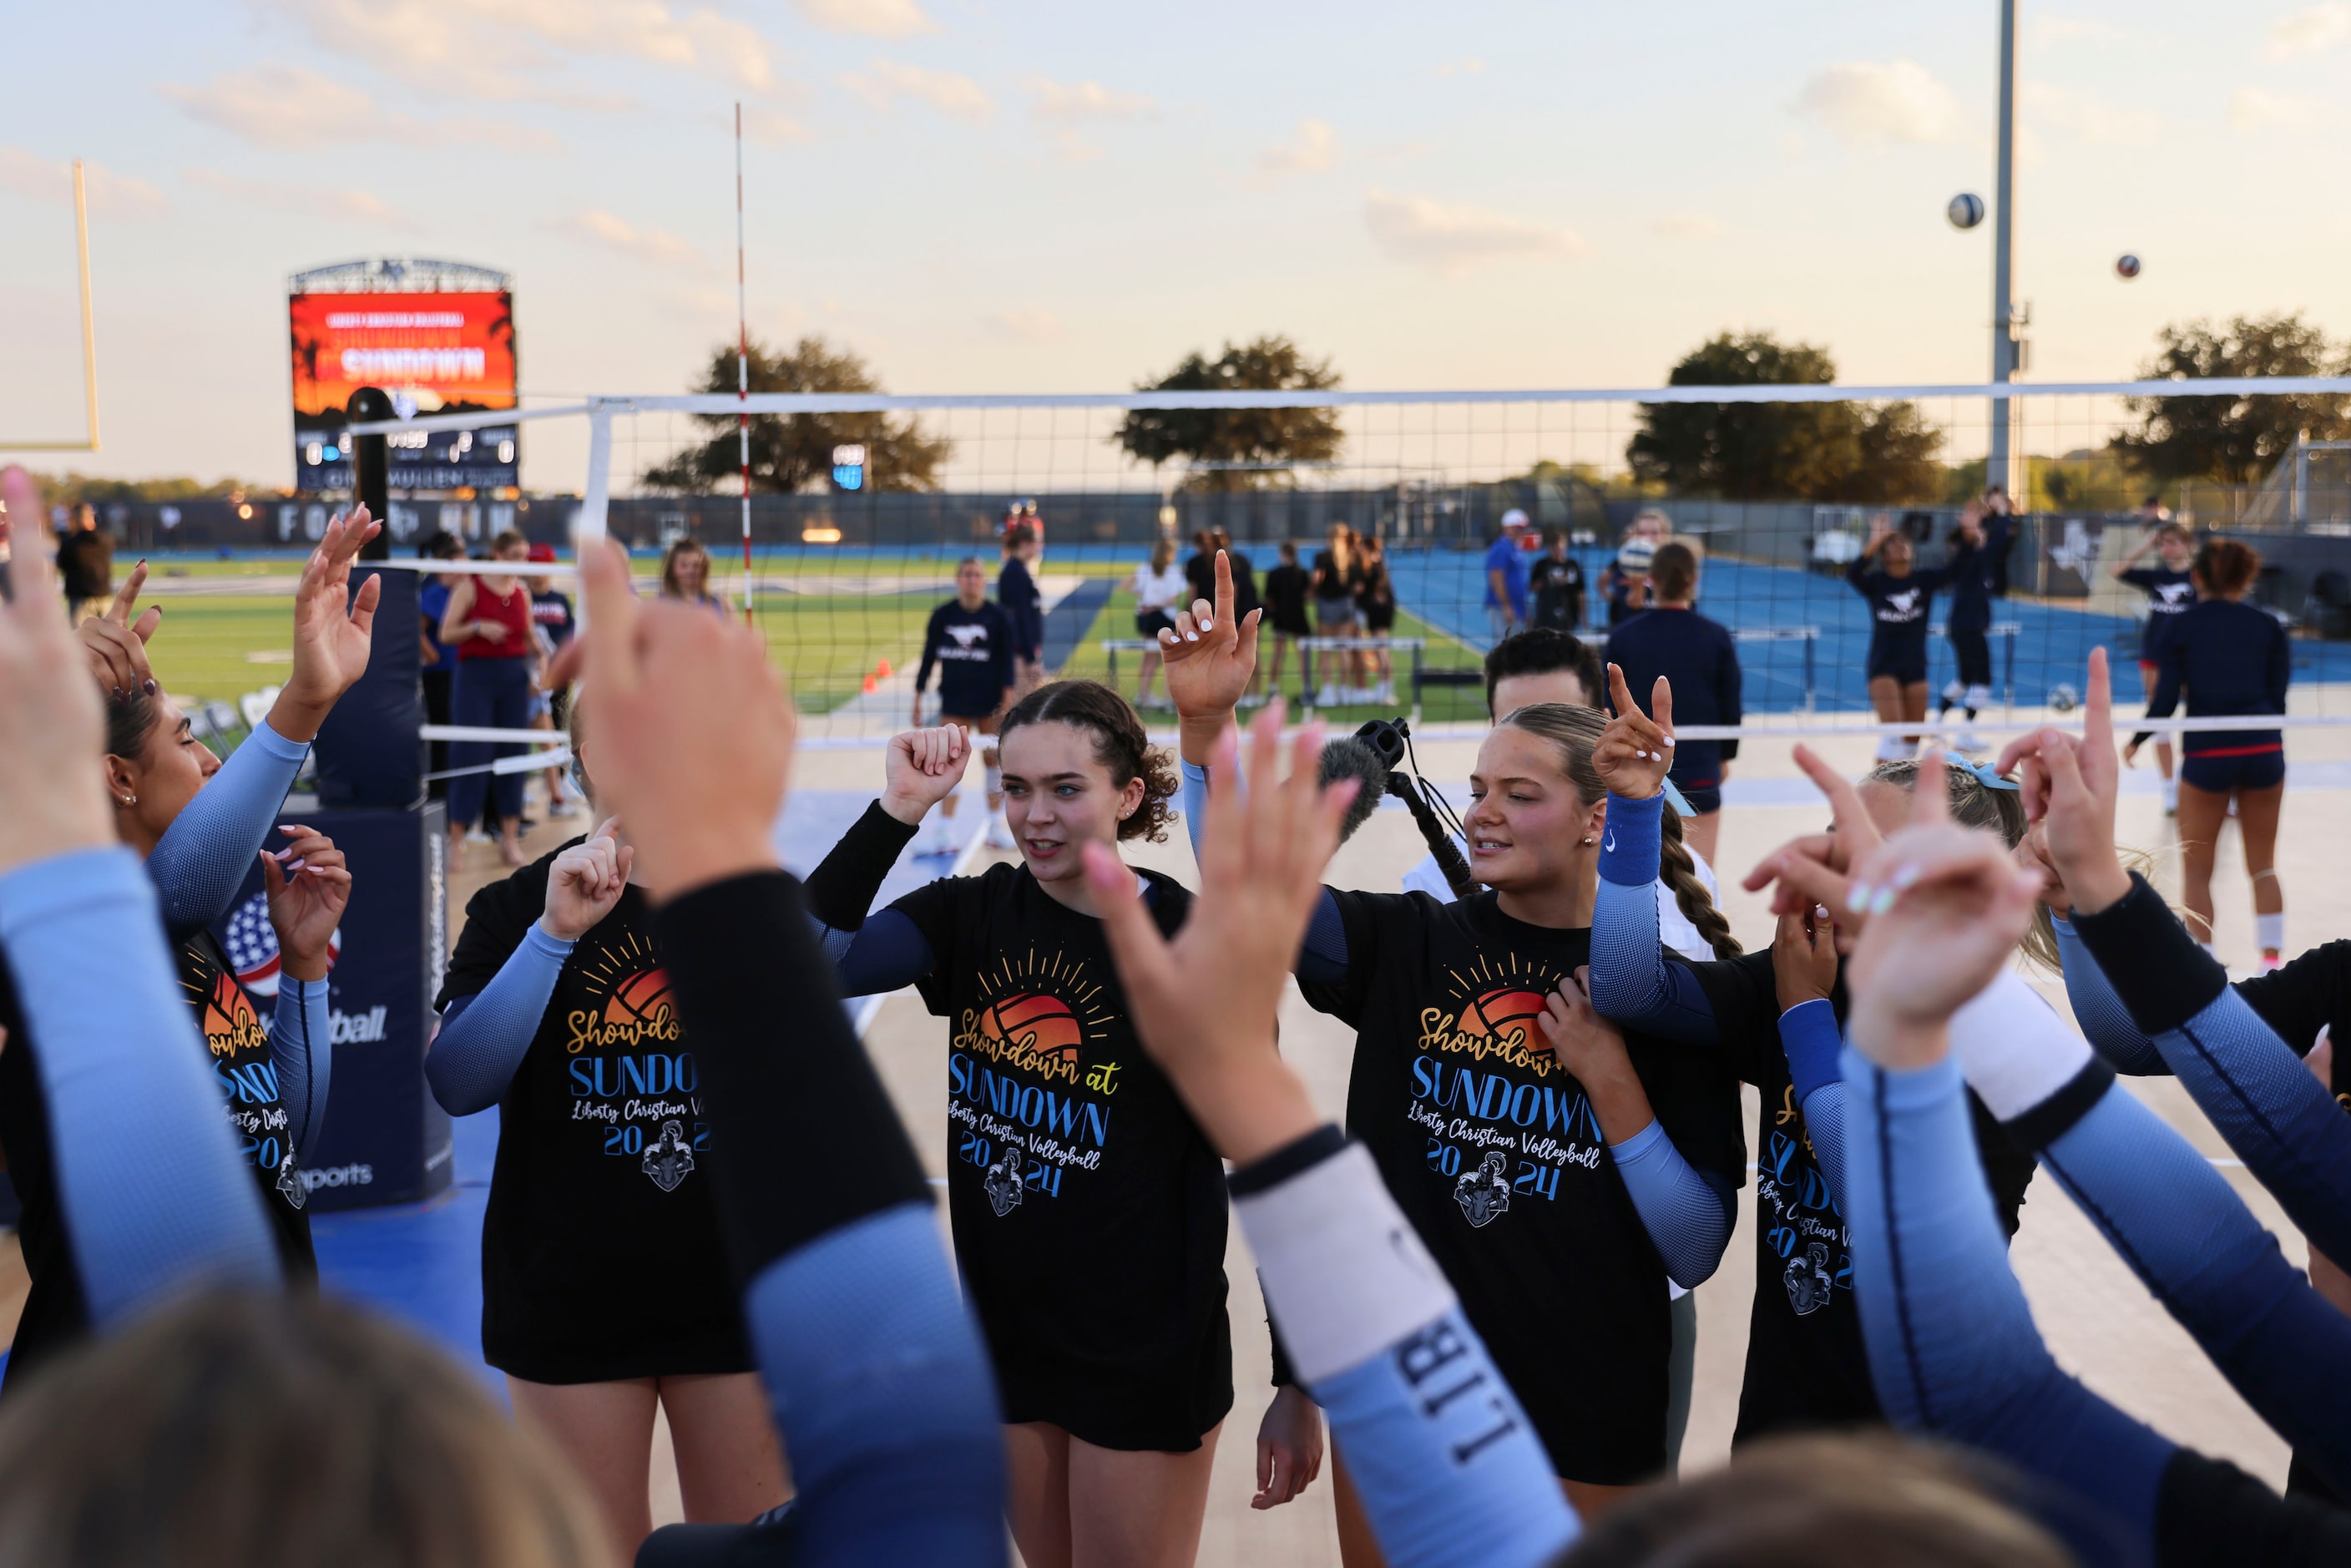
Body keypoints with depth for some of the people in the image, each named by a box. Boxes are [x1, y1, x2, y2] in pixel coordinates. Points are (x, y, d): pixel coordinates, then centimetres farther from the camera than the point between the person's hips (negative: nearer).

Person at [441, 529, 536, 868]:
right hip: (476, 675, -4)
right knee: (472, 753, -5)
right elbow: (446, 634, -5)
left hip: (514, 676, 5)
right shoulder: (470, 588, -5)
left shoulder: (522, 592, 9)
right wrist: (478, 627, -21)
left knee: (512, 752, 4)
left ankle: (510, 837, 11)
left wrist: (538, 654, -3)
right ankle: (457, 838, 3)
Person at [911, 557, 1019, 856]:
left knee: (992, 759, 6)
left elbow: (1006, 662, -3)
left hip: (989, 702, -1)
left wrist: (1007, 701, -11)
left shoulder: (997, 616, -4)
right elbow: (928, 657, 3)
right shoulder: (942, 615, 0)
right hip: (954, 701, 1)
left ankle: (996, 826, 18)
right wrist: (918, 701, 2)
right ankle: (944, 832, -4)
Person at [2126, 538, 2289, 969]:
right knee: (2262, 865, 15)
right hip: (2263, 749, 2)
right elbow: (2278, 698, 4)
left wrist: (2136, 741, 11)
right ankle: (2272, 959, 9)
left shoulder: (2183, 625, 1)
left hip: (2206, 753, -2)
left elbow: (2166, 699, -3)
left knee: (2197, 869, 11)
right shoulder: (2268, 626, 5)